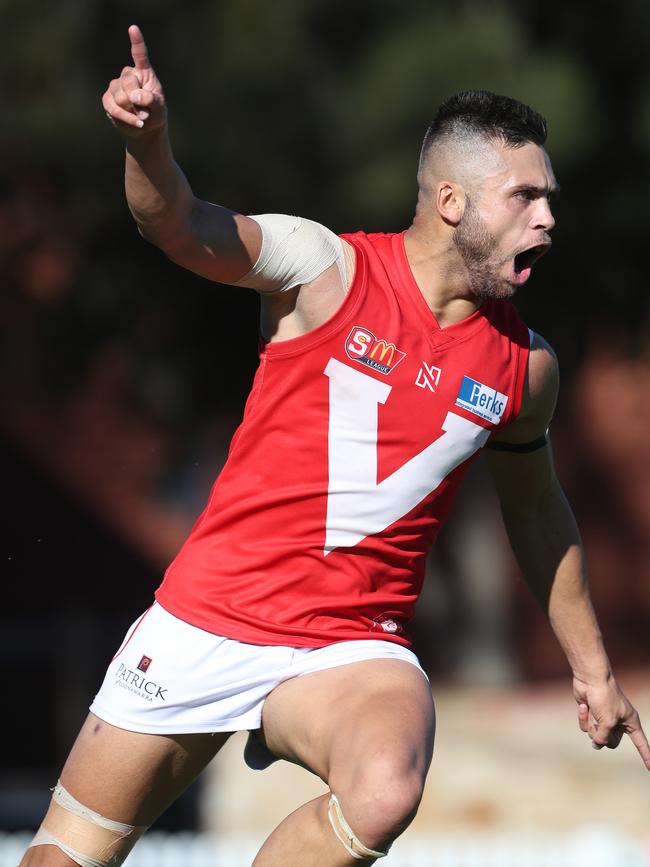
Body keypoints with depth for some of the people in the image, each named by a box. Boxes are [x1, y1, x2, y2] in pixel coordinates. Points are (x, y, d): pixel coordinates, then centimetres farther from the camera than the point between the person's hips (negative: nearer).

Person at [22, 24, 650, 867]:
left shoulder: (525, 363, 4)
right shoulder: (326, 270, -7)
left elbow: (536, 507, 21)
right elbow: (184, 226, -24)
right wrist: (148, 140, -47)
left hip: (354, 648, 1)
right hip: (210, 619, -1)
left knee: (385, 792, -32)